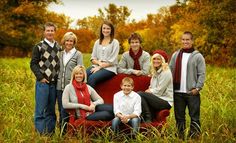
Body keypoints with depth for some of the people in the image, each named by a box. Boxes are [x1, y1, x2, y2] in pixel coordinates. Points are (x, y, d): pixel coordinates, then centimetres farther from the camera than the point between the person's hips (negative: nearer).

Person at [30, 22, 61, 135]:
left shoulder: (59, 47, 11)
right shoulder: (39, 47, 0)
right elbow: (33, 64, -3)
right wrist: (40, 78, -12)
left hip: (55, 83, 4)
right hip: (42, 82, -4)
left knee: (51, 110, 10)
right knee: (41, 109, -2)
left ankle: (50, 132, 17)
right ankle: (40, 133, 4)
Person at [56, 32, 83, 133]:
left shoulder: (78, 54, 1)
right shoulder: (61, 54, 14)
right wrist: (58, 80, 11)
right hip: (60, 86, 5)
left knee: (65, 109, -11)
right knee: (60, 109, 8)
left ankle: (65, 130, -2)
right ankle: (61, 130, 17)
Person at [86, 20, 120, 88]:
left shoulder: (115, 42, 4)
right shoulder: (97, 42, 18)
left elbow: (112, 61, -5)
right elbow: (93, 58, 14)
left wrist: (100, 67, -12)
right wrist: (99, 62, -8)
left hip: (109, 68, -4)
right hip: (97, 66, 4)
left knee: (92, 78, -33)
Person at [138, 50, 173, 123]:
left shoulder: (166, 72, -9)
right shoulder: (155, 72, 19)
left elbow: (159, 91, -14)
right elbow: (151, 88, 20)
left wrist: (150, 91, -1)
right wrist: (149, 90, -2)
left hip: (165, 101, -8)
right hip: (157, 99, 8)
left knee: (140, 94, -22)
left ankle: (148, 119, -14)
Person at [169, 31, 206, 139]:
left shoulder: (198, 56, 2)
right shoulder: (175, 55, 13)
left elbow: (202, 74, -2)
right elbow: (171, 71, 14)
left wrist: (197, 88, -10)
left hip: (192, 92, -4)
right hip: (178, 92, 4)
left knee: (194, 117, -1)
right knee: (179, 117, 10)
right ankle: (180, 137, 19)